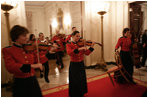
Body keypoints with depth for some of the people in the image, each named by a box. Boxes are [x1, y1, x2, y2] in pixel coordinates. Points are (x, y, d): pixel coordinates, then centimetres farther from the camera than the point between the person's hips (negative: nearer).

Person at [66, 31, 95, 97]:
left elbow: (86, 53, -2)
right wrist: (79, 49, -39)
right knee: (75, 82, 5)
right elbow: (69, 53, -30)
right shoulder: (69, 45, -8)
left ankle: (81, 94, 39)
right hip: (74, 65, -4)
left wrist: (92, 46, -14)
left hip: (81, 64, 5)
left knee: (82, 80, 17)